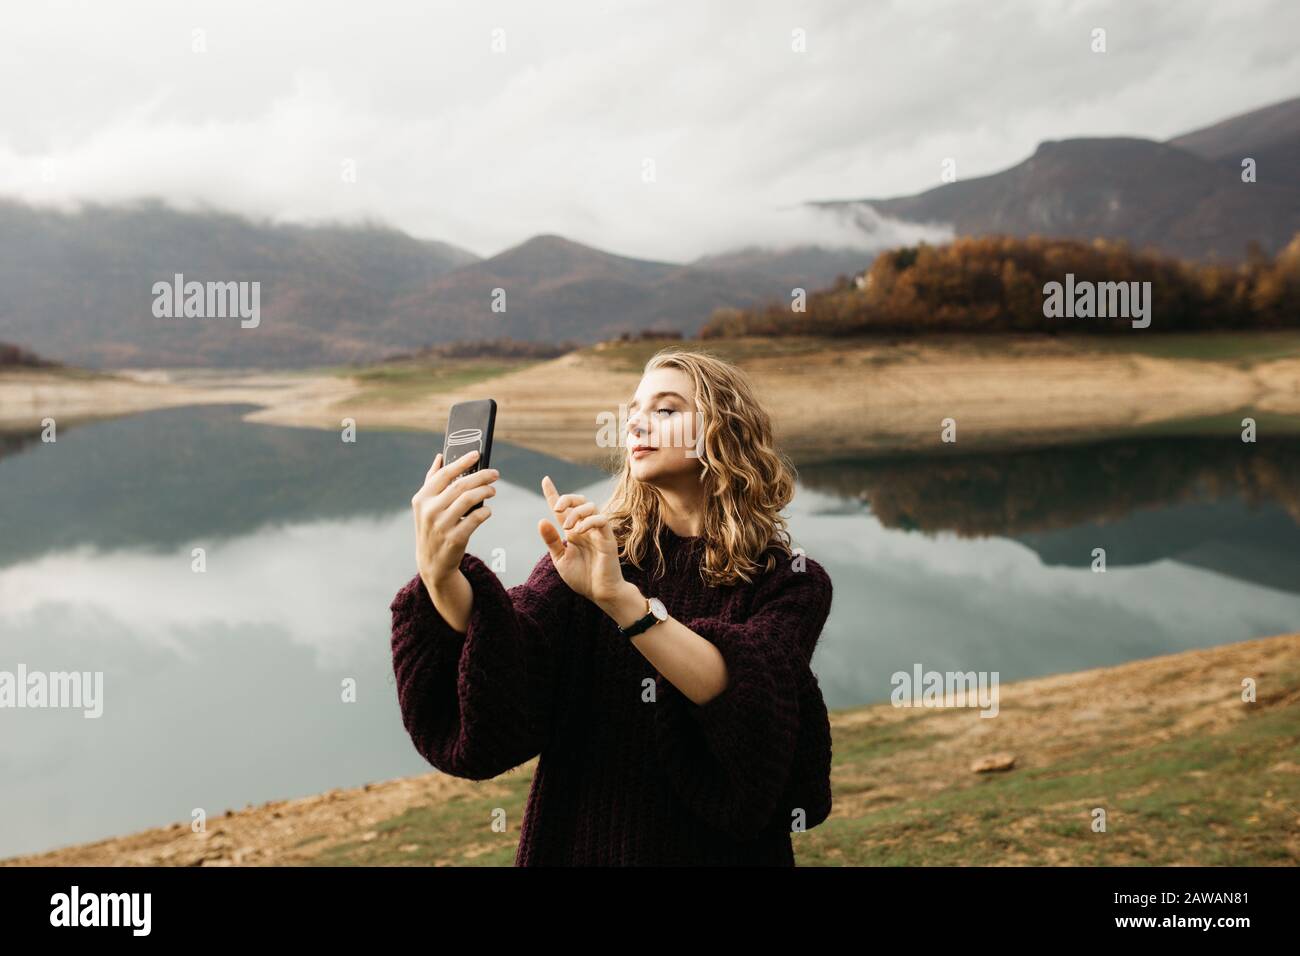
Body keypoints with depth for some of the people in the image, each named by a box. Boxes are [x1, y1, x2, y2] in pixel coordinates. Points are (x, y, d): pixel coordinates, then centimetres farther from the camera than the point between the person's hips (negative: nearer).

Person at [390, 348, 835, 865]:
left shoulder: (790, 582, -6)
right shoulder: (592, 548, -2)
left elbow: (751, 705, -24)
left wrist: (620, 597, -35)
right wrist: (439, 573, -36)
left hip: (726, 849, -1)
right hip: (582, 844, 1)